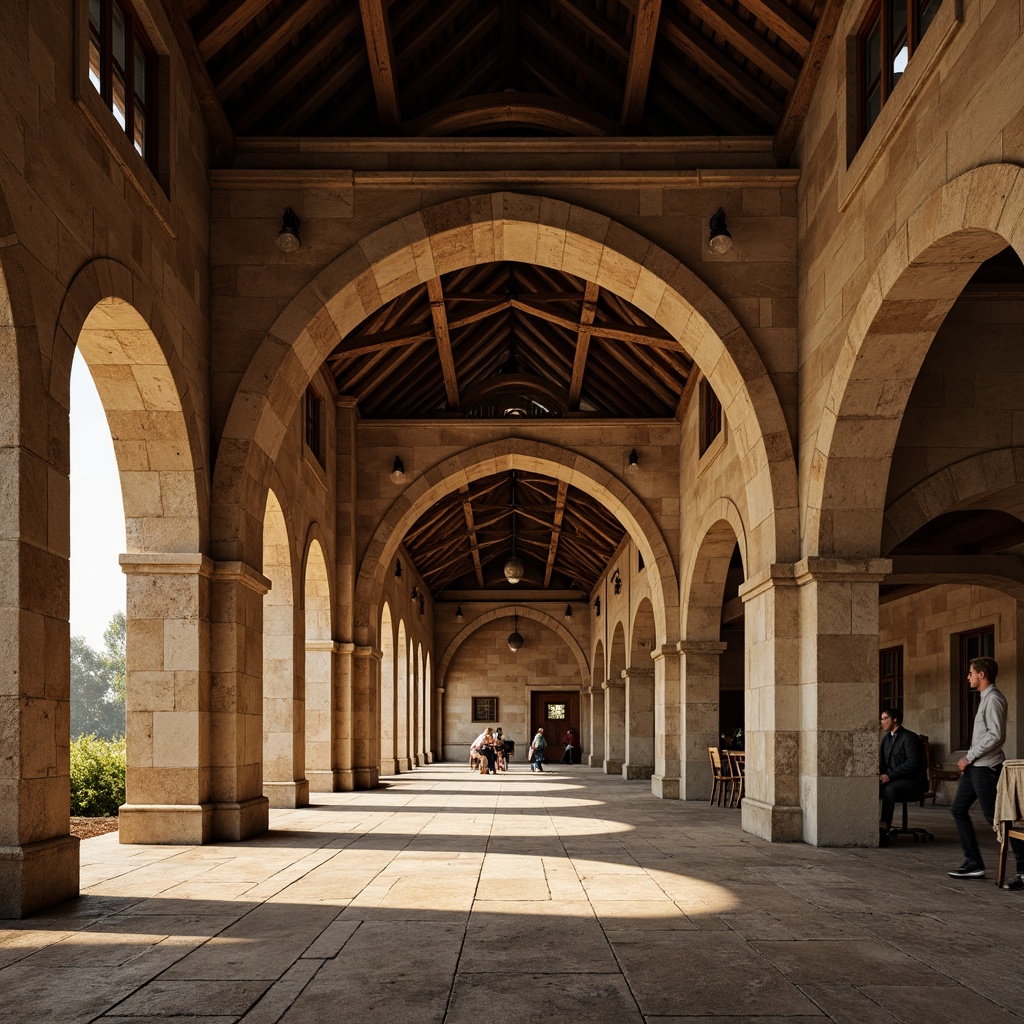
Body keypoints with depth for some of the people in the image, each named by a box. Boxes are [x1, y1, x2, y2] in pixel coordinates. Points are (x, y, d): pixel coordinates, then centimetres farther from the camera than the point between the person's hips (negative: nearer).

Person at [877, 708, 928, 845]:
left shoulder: (909, 737, -8)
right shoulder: (886, 738, 17)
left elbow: (912, 763, -19)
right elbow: (883, 762, 22)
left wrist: (890, 775, -24)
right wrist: (881, 775, -1)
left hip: (913, 782, -7)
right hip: (894, 780, 7)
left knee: (889, 789, -36)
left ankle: (884, 829, -36)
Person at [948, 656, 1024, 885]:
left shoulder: (993, 699, -15)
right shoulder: (985, 698, 16)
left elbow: (995, 736, -23)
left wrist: (969, 757, -17)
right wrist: (969, 759, 12)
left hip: (986, 766, -11)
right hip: (975, 766, 11)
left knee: (995, 817, -8)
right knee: (958, 809, 12)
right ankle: (973, 864, 15)